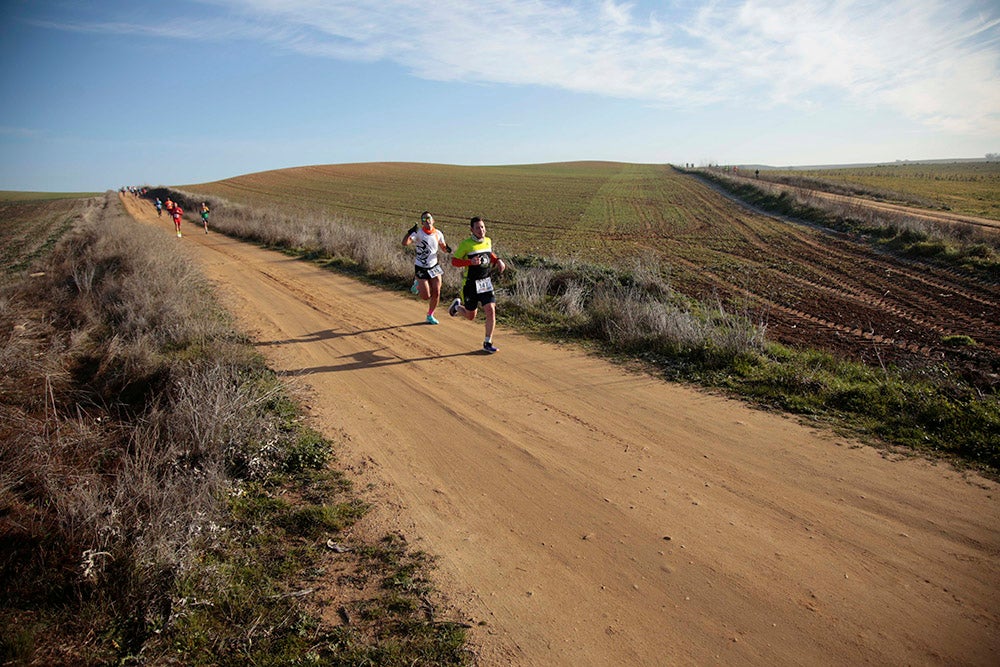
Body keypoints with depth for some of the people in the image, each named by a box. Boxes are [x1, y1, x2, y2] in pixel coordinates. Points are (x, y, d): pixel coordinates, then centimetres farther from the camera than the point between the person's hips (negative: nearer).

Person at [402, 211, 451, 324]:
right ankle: (417, 283, 30)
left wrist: (447, 249, -11)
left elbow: (443, 248, 12)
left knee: (436, 293, 2)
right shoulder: (418, 233, -16)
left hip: (434, 267, 4)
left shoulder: (438, 233, -2)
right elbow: (405, 243, -30)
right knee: (426, 296, -2)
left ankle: (430, 316, 23)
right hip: (421, 268, -4)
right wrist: (410, 232, -44)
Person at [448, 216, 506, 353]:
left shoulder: (488, 241, 4)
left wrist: (497, 260, 3)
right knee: (470, 316, 10)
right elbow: (454, 261, -10)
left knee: (491, 311, -10)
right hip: (471, 284, -4)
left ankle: (488, 343, 3)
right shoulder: (466, 244, -13)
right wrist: (471, 262, -26)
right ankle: (457, 306, 45)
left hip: (486, 282, 4)